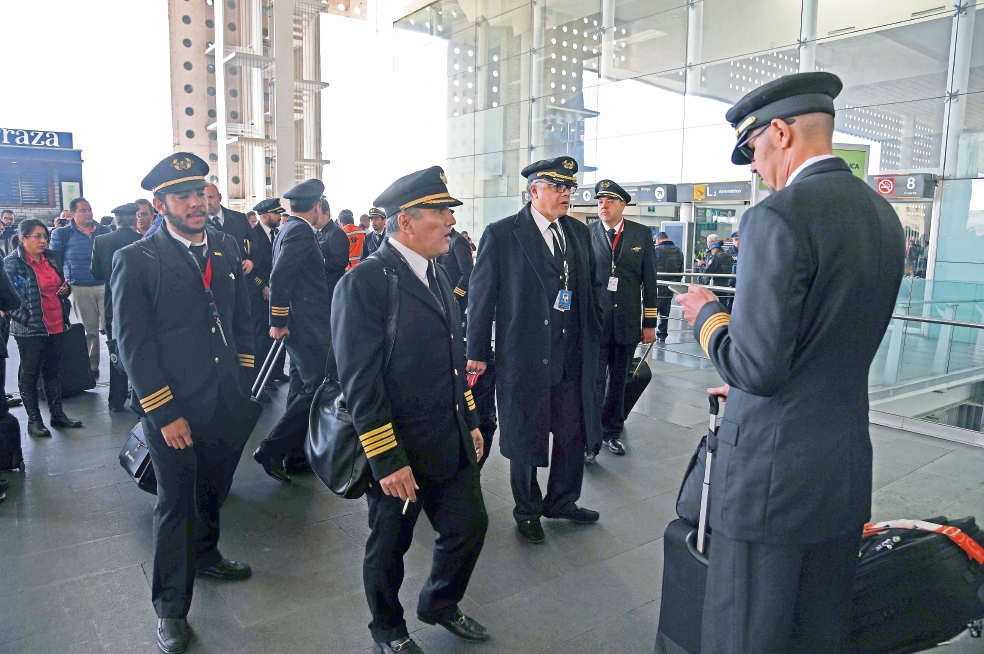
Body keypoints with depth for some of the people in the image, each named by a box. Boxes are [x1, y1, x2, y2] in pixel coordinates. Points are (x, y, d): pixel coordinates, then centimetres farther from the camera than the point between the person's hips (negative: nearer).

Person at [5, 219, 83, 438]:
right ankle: (34, 419, 15)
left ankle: (57, 413, 23)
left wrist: (66, 288, 0)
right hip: (29, 328, -5)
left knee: (53, 370, 14)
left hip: (56, 325, 5)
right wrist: (23, 317, -19)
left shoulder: (52, 258, 9)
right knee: (30, 373, 6)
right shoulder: (12, 263, -8)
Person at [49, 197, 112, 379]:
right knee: (89, 330, 7)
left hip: (106, 285, 1)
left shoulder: (105, 231, 6)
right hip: (79, 289, 0)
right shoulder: (62, 234, 2)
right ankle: (91, 367, 18)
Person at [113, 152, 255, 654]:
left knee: (213, 493, 23)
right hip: (176, 411, -5)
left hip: (228, 403, 5)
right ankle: (170, 608, 27)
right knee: (175, 505, 8)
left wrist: (244, 385, 8)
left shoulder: (227, 248, 5)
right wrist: (166, 415, -14)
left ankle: (204, 555, 49)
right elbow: (133, 345, -11)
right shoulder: (135, 260, -10)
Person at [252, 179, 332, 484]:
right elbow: (279, 278, -23)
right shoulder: (301, 231, -15)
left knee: (302, 388, 14)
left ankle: (296, 452, 23)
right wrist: (278, 321, -18)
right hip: (307, 326, -10)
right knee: (316, 389, -7)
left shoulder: (290, 229, 15)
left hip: (300, 325, 10)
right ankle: (271, 449, -2)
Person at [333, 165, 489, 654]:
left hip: (453, 445, 8)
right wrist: (387, 460, -21)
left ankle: (440, 605, 45)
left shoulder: (436, 275, 9)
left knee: (470, 526, 17)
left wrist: (470, 423, 16)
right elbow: (359, 381, -21)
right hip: (400, 453, -7)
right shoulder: (364, 281, -19)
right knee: (389, 546, 14)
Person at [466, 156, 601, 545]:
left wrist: (593, 340, 13)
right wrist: (478, 353, -5)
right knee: (525, 439, 10)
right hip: (524, 359, -5)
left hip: (573, 359, 5)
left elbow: (589, 290, 16)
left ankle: (561, 501, 38)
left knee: (574, 434, 14)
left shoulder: (579, 233, 9)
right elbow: (481, 294, -5)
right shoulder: (501, 235, -7)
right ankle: (528, 510, 33)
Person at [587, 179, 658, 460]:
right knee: (594, 382, -1)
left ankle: (612, 432, 29)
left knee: (618, 381, 13)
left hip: (627, 321, 2)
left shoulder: (642, 234, 3)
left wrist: (650, 322, 2)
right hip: (594, 320, -2)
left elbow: (649, 280, 4)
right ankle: (590, 440, 9)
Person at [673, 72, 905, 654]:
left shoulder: (780, 216, -20)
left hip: (774, 469, -9)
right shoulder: (883, 213, 8)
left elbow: (755, 366, -22)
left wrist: (707, 315, -4)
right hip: (848, 471, 9)